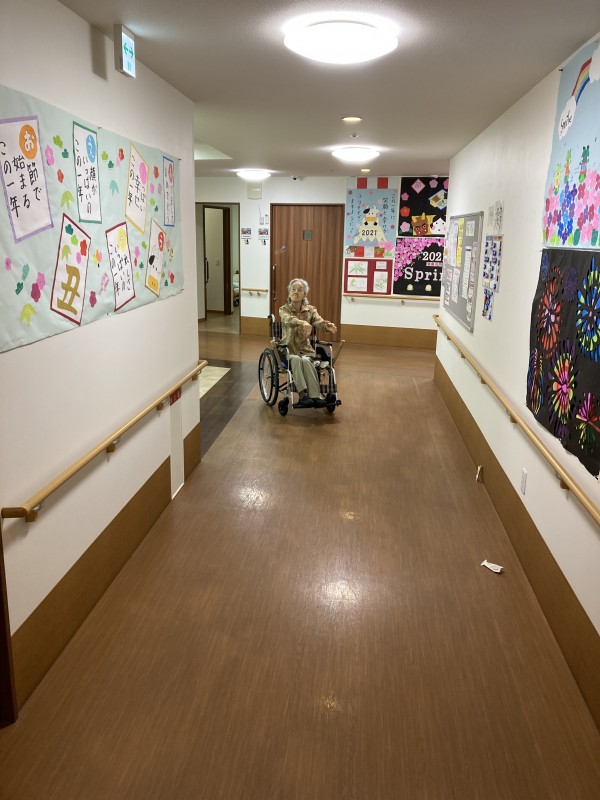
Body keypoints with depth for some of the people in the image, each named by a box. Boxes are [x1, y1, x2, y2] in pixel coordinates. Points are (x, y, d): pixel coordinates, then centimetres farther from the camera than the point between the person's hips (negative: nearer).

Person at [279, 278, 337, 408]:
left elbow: (318, 321, -14)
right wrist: (303, 323, -47)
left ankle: (314, 396, -40)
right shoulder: (284, 309, 1)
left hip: (306, 350, 2)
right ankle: (303, 395, -45)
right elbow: (289, 320, -24)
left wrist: (327, 325, -40)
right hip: (289, 350, -1)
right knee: (296, 359, -36)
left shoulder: (310, 310, 8)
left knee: (305, 361, -33)